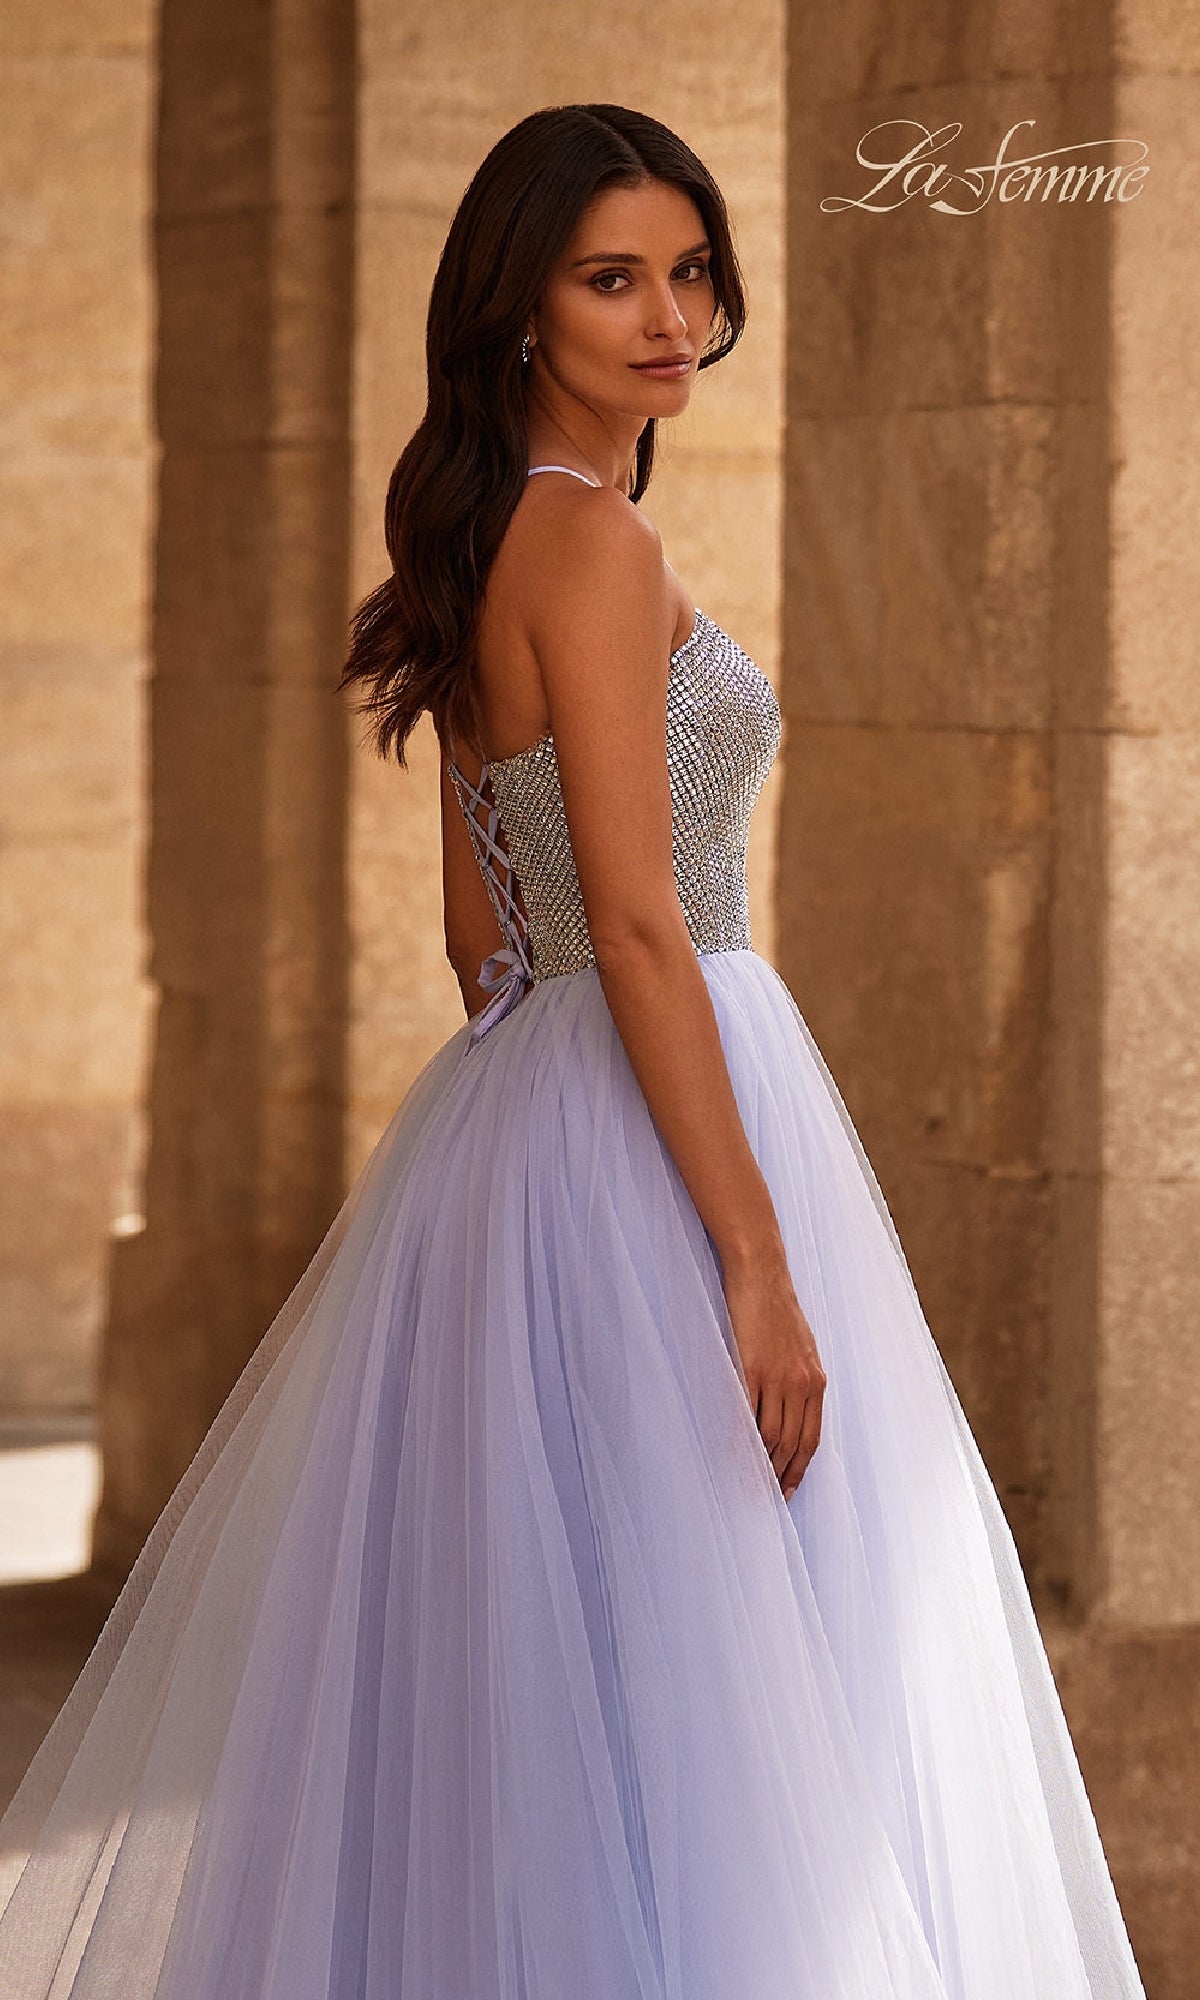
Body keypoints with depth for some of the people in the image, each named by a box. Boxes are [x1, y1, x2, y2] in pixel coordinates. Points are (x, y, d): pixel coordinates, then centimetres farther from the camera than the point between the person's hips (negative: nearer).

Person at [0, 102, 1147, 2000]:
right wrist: (760, 1262, -22)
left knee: (520, 1675, 13)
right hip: (652, 1135, -10)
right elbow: (638, 924, -20)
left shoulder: (492, 547, 14)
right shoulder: (597, 543, -14)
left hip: (513, 1110, 10)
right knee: (685, 1690, -7)